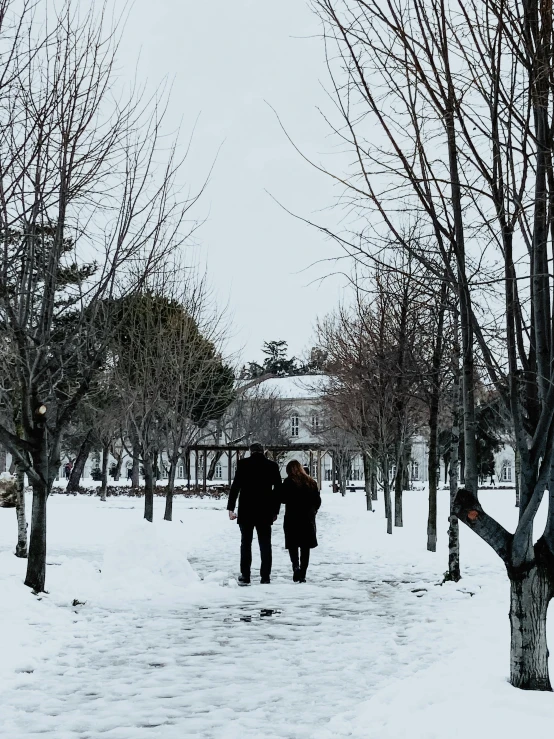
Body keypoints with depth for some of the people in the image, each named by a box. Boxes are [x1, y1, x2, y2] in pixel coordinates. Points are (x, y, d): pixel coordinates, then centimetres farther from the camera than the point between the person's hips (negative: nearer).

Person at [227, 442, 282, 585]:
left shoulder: (243, 464, -2)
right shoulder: (272, 466, 3)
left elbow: (235, 486, -6)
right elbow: (278, 489, 5)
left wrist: (231, 508, -2)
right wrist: (275, 510, 11)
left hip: (246, 511, -1)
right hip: (265, 512, 1)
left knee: (246, 543, 6)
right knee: (265, 544, 6)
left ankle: (245, 576, 4)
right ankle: (265, 577, 3)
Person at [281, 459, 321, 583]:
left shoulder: (289, 482, -8)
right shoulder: (311, 482, 5)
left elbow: (282, 498, -10)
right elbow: (318, 500, 8)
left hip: (292, 518, -3)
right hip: (308, 519, 3)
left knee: (292, 545, 8)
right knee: (305, 547, 9)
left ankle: (296, 565, -16)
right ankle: (302, 574, 9)